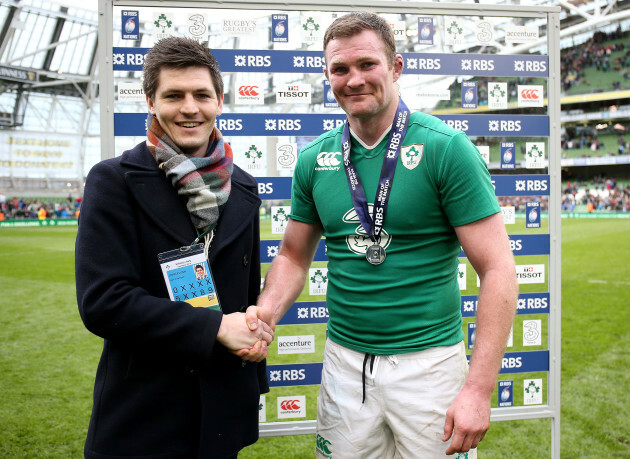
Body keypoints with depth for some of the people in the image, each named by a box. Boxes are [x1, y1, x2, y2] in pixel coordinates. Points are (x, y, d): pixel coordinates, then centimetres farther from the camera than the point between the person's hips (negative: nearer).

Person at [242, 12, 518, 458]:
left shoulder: (446, 148, -12)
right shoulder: (315, 159, 2)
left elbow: (498, 269, -13)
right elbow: (295, 256, 12)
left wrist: (479, 389, -18)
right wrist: (266, 312, -9)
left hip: (429, 361, -3)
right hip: (344, 362, 4)